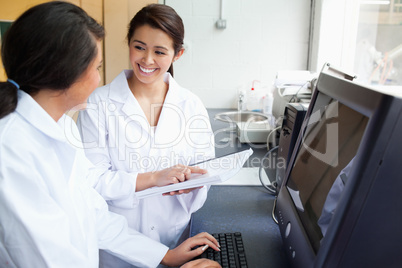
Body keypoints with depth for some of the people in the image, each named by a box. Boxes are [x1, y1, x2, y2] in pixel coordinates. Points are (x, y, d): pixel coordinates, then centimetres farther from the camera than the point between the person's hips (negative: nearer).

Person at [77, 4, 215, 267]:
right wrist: (153, 178, -25)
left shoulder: (192, 105, -3)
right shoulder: (99, 104, -11)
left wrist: (190, 181, -22)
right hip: (116, 237, -2)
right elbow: (90, 178, -15)